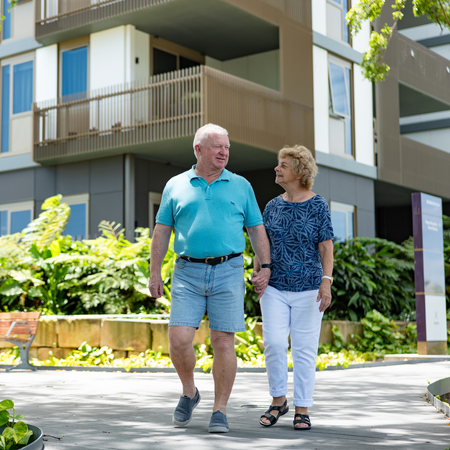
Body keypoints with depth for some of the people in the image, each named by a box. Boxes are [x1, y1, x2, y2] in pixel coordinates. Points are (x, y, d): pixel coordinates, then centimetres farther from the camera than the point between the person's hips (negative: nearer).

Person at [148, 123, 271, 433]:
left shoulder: (241, 186, 10)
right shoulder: (176, 186, 10)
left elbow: (257, 229, 12)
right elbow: (162, 232, 11)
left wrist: (265, 266, 2)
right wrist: (155, 272, 5)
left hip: (228, 271, 0)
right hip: (188, 272, 0)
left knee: (224, 342, -2)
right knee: (179, 339, -7)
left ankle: (220, 410, 8)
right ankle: (189, 392, 19)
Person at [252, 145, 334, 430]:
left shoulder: (318, 206, -1)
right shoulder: (273, 206, 9)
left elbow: (326, 247, -3)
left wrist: (326, 281, -13)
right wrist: (258, 272, -3)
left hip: (308, 289, -3)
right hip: (275, 288, 3)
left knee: (305, 350, 0)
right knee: (274, 343, -9)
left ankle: (302, 410, 11)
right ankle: (278, 400, 10)